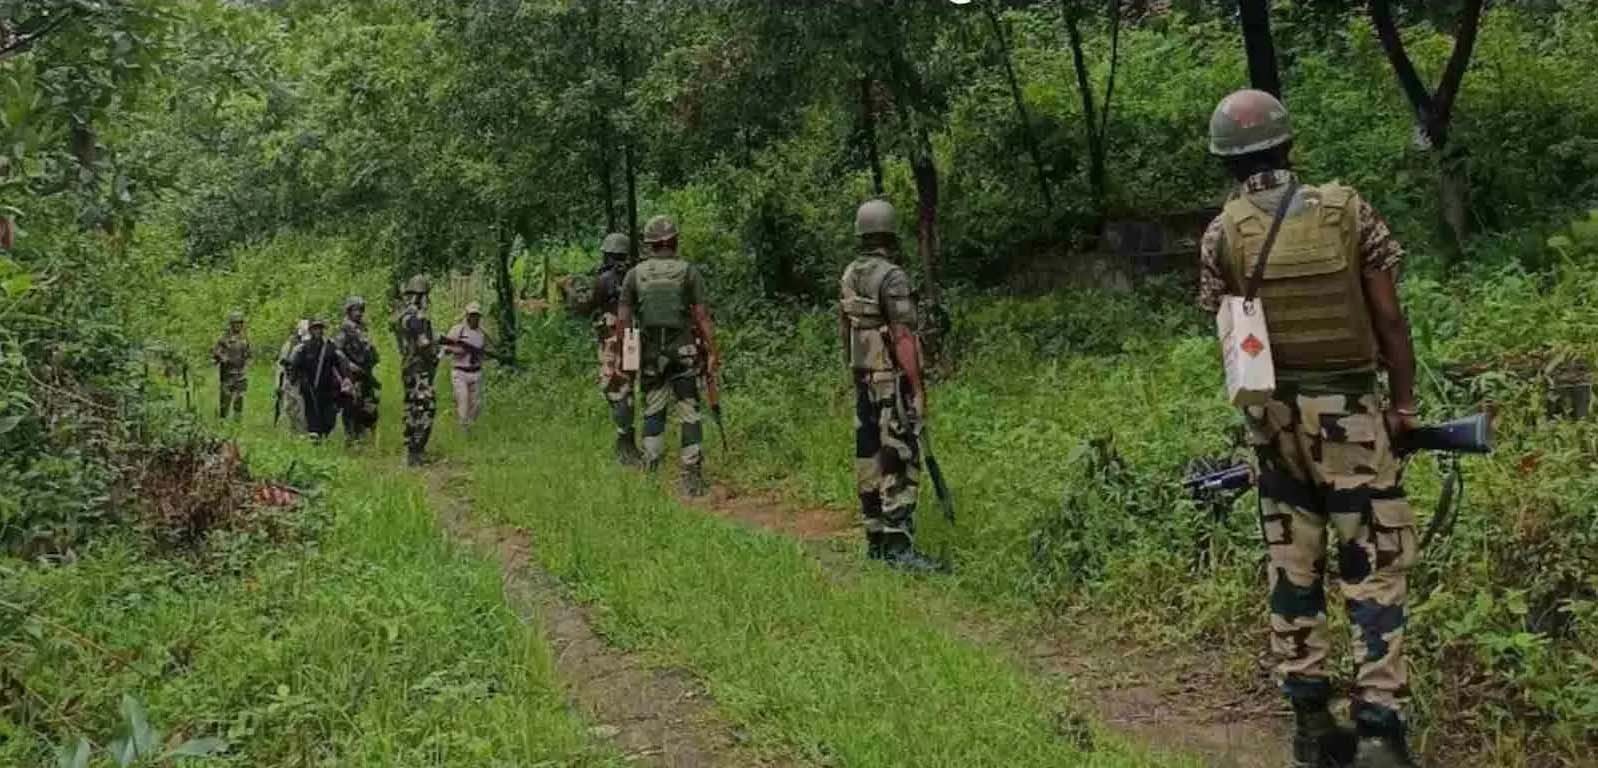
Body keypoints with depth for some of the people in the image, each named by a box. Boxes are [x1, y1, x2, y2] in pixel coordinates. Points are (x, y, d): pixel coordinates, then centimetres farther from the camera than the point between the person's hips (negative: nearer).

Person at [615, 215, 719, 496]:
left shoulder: (635, 274, 4)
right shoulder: (688, 271, -2)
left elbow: (623, 319, 2)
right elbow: (702, 316, -6)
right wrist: (713, 352, -3)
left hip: (650, 353, 2)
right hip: (684, 351, -2)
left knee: (653, 411, 12)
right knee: (689, 413, 2)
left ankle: (650, 473, 9)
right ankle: (692, 478, 0)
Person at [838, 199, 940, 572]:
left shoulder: (848, 276, 9)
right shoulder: (892, 277, -16)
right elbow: (903, 338, -19)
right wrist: (918, 388, -16)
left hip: (863, 380, 8)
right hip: (891, 381, -8)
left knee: (870, 458, 11)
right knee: (900, 462, -7)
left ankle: (876, 540, 17)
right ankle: (898, 547, -9)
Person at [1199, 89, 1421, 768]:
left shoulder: (1222, 234, -3)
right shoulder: (1348, 210, -4)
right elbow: (1389, 318, -4)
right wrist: (1403, 401, 6)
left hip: (1274, 414, 2)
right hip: (1350, 409, -2)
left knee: (1293, 570, 11)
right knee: (1374, 569, 3)